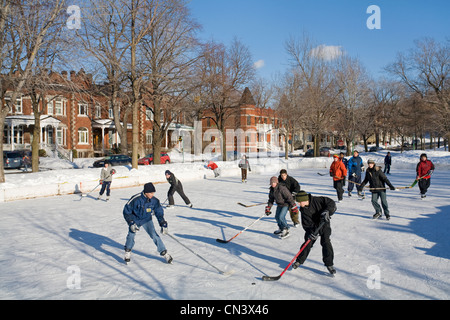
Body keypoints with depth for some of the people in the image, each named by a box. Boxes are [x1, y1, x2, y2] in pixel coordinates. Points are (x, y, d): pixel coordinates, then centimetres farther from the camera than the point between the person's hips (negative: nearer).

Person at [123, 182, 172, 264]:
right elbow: (126, 211, -17)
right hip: (135, 219, -1)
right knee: (131, 234, -17)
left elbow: (159, 212, -5)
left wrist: (163, 224, -11)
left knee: (154, 235, -12)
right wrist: (131, 223, -23)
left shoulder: (154, 200, -19)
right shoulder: (135, 199, -28)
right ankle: (127, 252, 9)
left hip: (147, 220, 1)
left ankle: (164, 253, -1)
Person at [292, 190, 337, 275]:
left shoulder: (317, 200, -23)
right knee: (307, 243, 0)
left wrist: (327, 211, -33)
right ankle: (299, 261, 19)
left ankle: (329, 264, -2)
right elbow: (306, 224, -14)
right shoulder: (303, 210, -12)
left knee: (326, 243, -14)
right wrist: (312, 232, -29)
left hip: (324, 225, -3)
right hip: (312, 228, 3)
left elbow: (331, 203, -17)